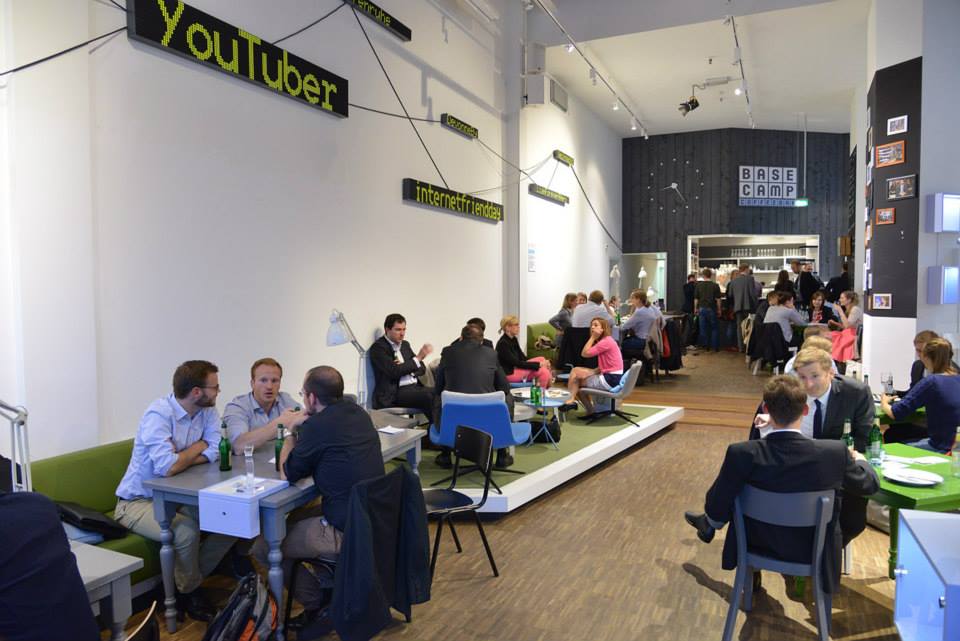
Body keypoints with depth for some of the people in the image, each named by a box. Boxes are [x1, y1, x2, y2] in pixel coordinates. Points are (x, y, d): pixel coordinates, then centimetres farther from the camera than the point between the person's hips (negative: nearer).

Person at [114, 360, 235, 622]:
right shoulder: (158, 414, -24)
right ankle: (190, 592, 0)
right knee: (186, 532, -30)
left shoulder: (207, 410, -2)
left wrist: (181, 458, -22)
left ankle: (189, 579, 9)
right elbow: (167, 467, -33)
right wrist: (197, 448, -14)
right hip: (139, 501, -7)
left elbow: (217, 452, -10)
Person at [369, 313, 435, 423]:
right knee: (429, 396, -29)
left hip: (414, 387, 7)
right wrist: (418, 358, -16)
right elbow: (395, 372, -16)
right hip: (393, 393, -7)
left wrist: (406, 367, -5)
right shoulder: (378, 347, -4)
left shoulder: (405, 345, 19)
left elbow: (422, 368, 16)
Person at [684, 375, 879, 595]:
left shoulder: (742, 453, -29)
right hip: (813, 551, 1)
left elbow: (715, 508, -19)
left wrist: (710, 521, 6)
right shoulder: (835, 452, -26)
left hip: (758, 543, -1)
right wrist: (860, 460, 19)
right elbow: (870, 484, -4)